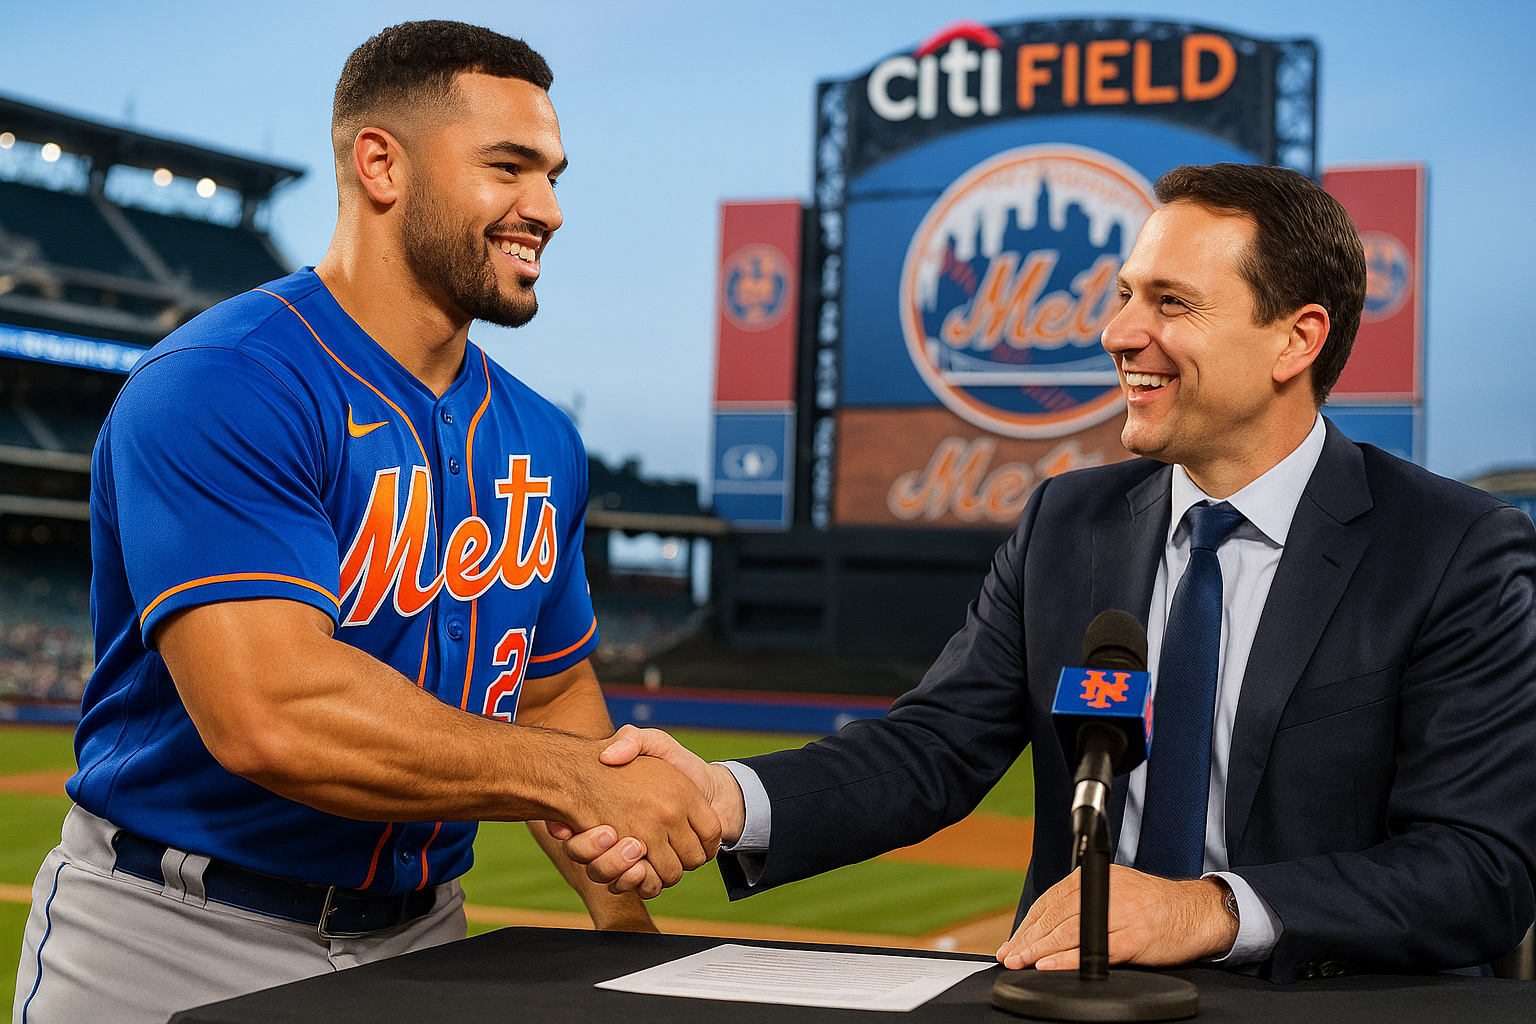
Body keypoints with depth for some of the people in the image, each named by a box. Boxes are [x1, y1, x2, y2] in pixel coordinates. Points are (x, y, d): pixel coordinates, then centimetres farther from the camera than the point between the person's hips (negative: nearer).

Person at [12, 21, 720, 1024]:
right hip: (175, 943, -6)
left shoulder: (540, 441, 7)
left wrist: (628, 925, 0)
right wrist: (579, 778, -24)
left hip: (417, 935, 7)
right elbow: (270, 712, -29)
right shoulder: (218, 388, -19)